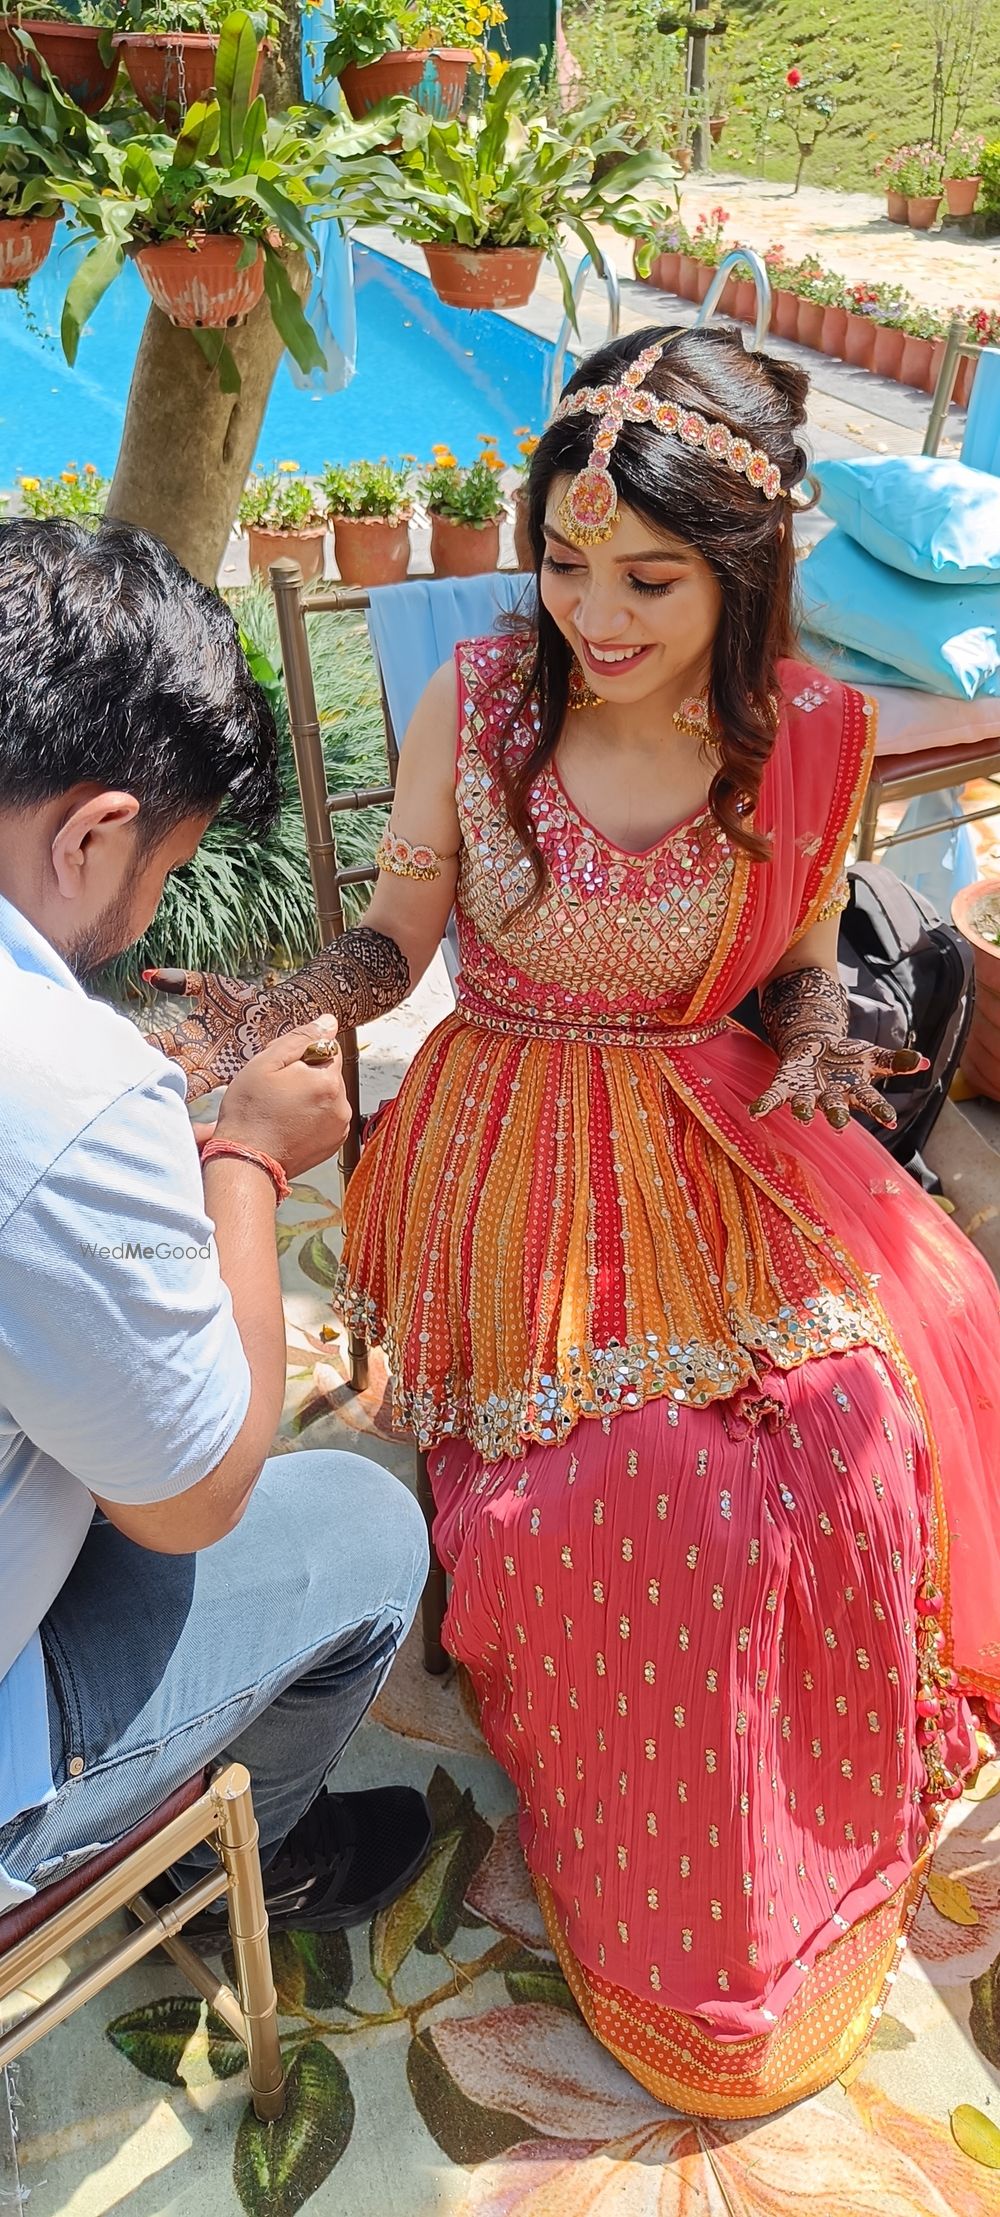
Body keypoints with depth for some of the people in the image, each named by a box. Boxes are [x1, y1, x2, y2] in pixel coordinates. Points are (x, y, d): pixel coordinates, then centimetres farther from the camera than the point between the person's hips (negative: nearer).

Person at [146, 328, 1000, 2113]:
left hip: (718, 1151, 2)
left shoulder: (809, 737, -6)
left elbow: (801, 964, 9)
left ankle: (823, 1831, 20)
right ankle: (675, 1924, 16)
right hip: (519, 1162, -2)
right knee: (628, 1494, -19)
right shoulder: (478, 702, -10)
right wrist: (274, 1016, -21)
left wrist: (811, 1050, -12)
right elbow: (392, 942, -2)